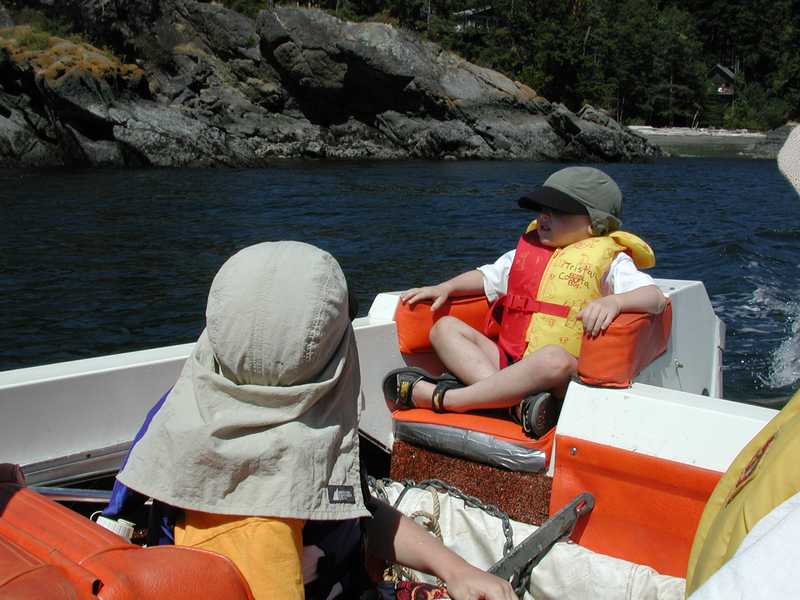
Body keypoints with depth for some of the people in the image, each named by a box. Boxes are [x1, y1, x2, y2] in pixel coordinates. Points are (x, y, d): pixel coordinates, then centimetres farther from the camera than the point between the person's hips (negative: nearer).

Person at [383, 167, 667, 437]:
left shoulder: (610, 260, 1)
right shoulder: (527, 250, 18)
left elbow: (655, 298, -12)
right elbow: (487, 277, 28)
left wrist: (614, 301, -33)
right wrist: (445, 288, 12)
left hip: (569, 377, -6)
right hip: (509, 362, 7)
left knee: (554, 357, -41)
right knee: (445, 327, -1)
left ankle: (439, 397, -30)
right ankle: (517, 400, -28)